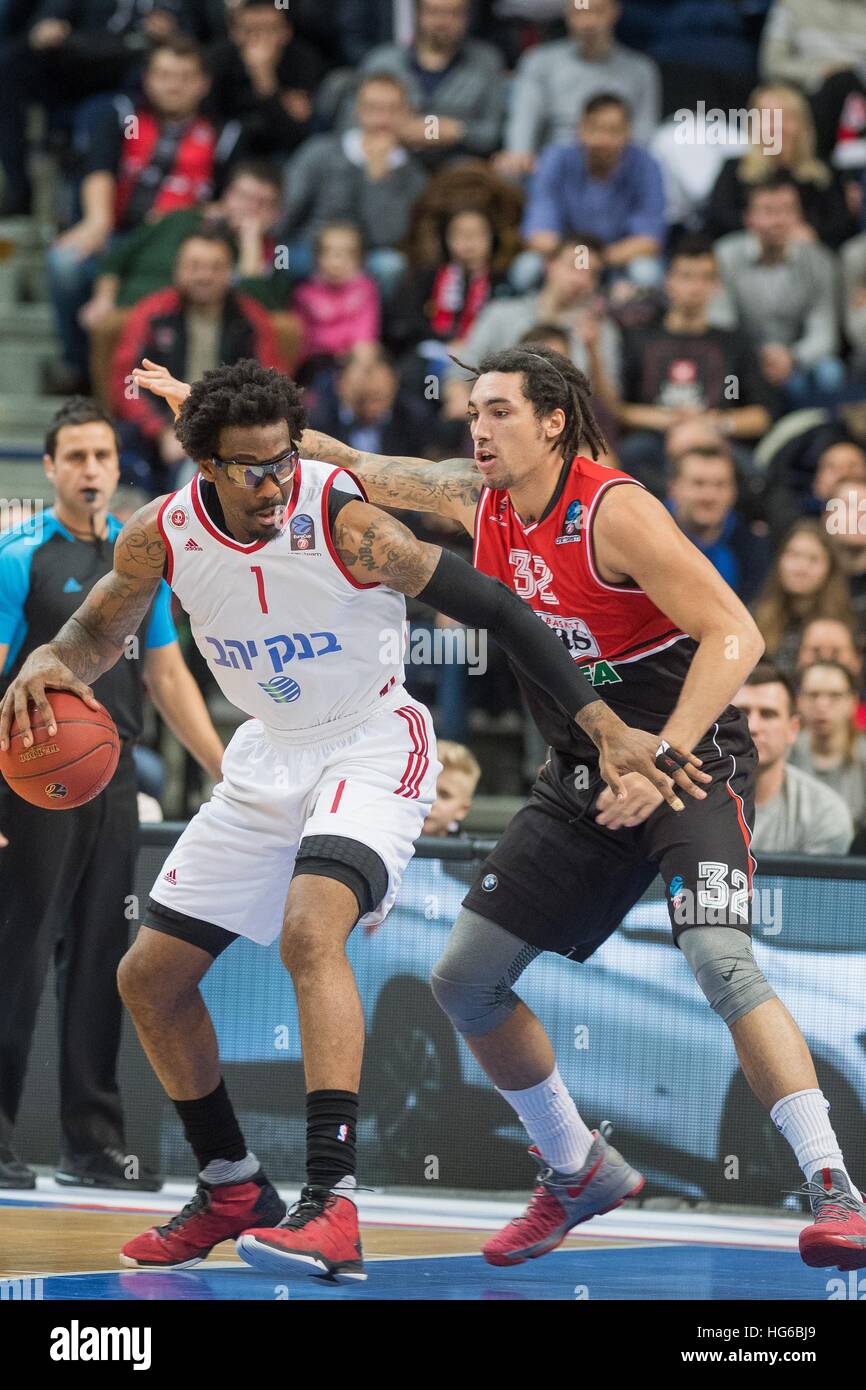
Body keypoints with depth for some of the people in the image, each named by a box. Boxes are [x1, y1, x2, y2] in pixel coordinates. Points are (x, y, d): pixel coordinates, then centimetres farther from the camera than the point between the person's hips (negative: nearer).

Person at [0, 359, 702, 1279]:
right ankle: (232, 1191, 27)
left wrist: (606, 729, -23)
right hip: (268, 756, 6)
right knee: (149, 977, 8)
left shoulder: (345, 523, -26)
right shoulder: (162, 536, -12)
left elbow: (494, 612, -20)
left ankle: (331, 1208, -37)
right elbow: (99, 631, 7)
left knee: (309, 930, -33)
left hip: (372, 748, -6)